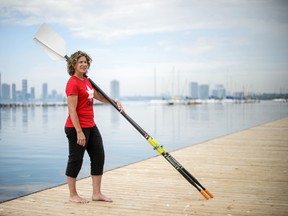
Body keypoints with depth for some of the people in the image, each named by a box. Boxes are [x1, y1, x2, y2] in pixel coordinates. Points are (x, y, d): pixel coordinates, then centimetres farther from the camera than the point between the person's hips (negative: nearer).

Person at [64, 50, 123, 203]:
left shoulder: (86, 81, 13)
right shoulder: (73, 83, -15)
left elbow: (98, 96, 29)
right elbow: (72, 110, -20)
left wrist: (115, 101, 17)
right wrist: (79, 132, -23)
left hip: (91, 126, 10)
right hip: (76, 128, -10)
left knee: (99, 157, 10)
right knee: (76, 160, 2)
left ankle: (96, 193, 20)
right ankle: (73, 195, 17)